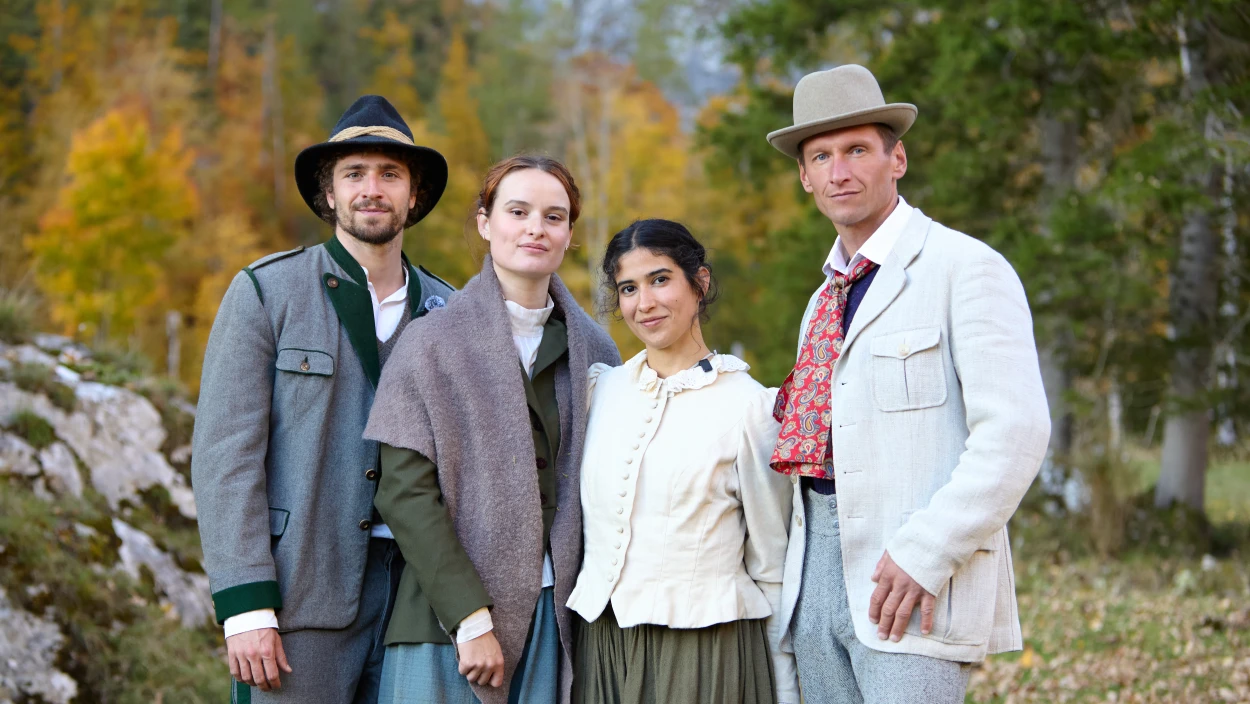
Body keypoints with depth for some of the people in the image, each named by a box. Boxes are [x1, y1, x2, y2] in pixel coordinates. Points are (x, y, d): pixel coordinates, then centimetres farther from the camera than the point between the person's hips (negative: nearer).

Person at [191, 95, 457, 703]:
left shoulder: (446, 311, 12)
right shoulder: (265, 292, 1)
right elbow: (225, 454, -5)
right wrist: (245, 607, -13)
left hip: (418, 597, 3)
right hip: (301, 597, -3)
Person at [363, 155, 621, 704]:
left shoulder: (593, 349, 9)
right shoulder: (432, 342, -2)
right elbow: (404, 491, -8)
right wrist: (471, 616, -14)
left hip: (556, 613, 3)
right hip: (449, 617, -3)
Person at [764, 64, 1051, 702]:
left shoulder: (966, 268, -4)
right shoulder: (823, 299, 20)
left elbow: (1014, 432, -13)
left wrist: (925, 554, -19)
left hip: (912, 580, -7)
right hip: (817, 571, 7)